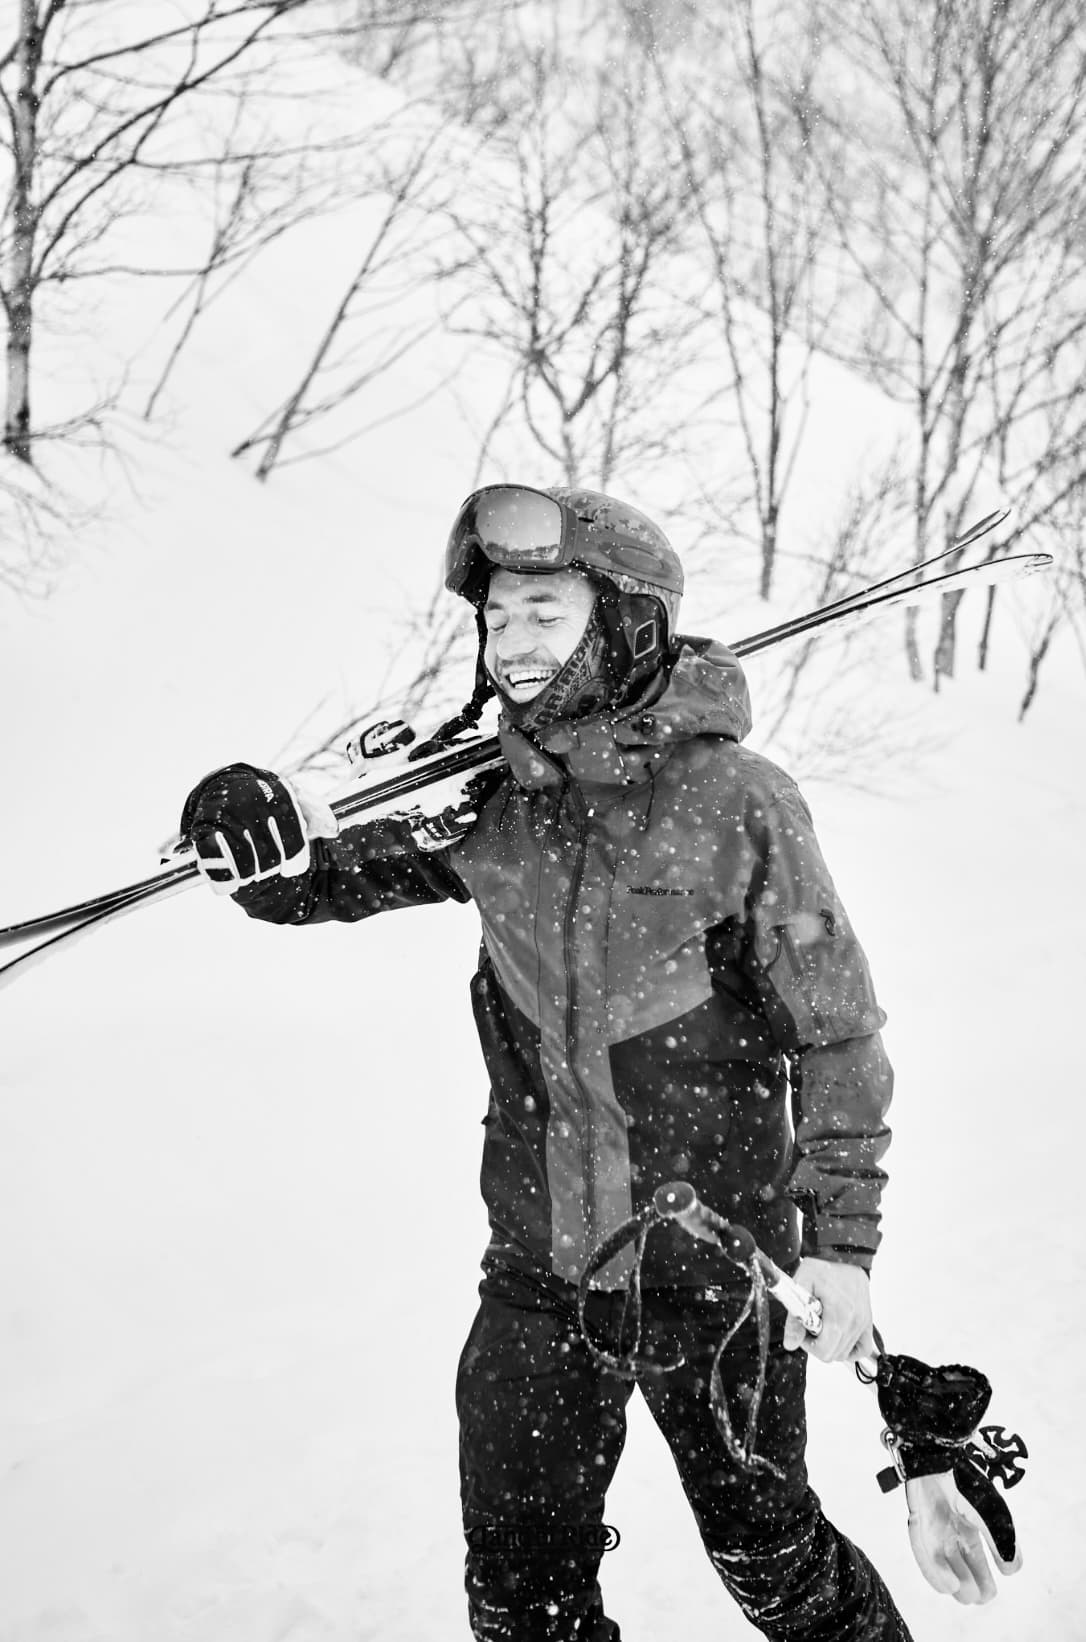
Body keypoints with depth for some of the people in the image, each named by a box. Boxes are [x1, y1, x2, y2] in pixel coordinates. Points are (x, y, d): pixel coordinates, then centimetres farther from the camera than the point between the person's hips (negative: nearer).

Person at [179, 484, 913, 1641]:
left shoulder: (733, 800, -15)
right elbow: (354, 871, 7)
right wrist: (271, 862, -17)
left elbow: (838, 1035, -10)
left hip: (714, 1264, -3)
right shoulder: (487, 798, -4)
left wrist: (842, 1238, -10)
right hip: (537, 1271, 4)